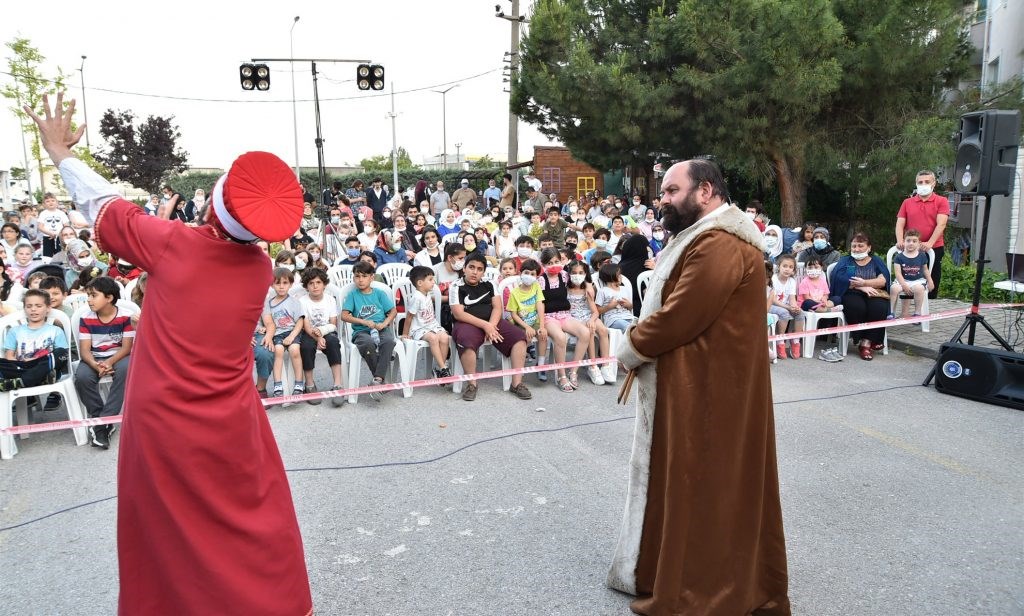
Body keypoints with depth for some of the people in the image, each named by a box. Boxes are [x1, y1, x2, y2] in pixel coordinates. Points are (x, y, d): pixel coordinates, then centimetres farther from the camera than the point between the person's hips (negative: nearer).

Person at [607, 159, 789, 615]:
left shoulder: (720, 245, -22)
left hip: (708, 389, -11)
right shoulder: (707, 238, 15)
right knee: (694, 483, 18)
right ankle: (669, 571, 33)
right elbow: (677, 309, 15)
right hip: (699, 383, 11)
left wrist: (629, 349, -8)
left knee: (700, 486, 2)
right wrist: (642, 347, 1)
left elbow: (678, 317, -24)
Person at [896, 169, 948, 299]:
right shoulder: (907, 202, 12)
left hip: (933, 249, -2)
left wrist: (930, 243, -23)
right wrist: (900, 241, -15)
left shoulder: (941, 201, 4)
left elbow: (941, 224, -9)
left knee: (931, 288, 3)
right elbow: (900, 224, 5)